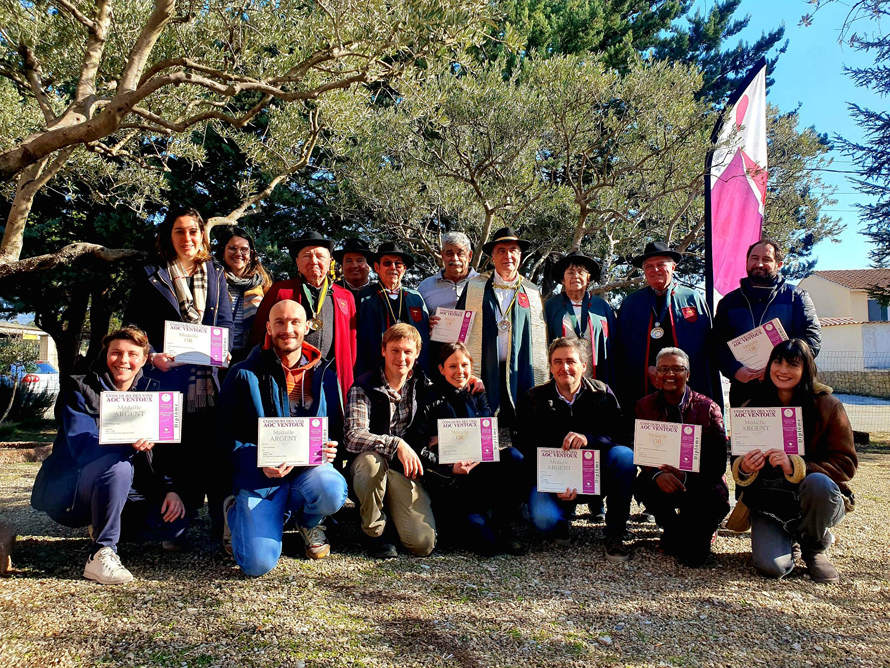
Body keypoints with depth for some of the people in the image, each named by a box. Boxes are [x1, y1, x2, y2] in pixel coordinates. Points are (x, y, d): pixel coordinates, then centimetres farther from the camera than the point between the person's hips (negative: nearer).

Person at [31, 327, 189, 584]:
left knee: (175, 522, -15)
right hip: (69, 495, -5)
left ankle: (102, 525, 11)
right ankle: (101, 552, -22)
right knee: (117, 465, -35)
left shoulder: (151, 391, 2)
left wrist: (171, 488, -14)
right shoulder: (81, 389, -9)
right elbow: (82, 447, -24)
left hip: (123, 492, 5)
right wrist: (127, 442, -44)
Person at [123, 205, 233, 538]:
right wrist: (152, 356, -11)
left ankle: (222, 525, 7)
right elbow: (133, 324, 6)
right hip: (168, 377, -1)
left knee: (215, 450, -1)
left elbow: (225, 322, 13)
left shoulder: (215, 274, 17)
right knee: (173, 453, 1)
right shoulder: (150, 275, 10)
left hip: (209, 377, 1)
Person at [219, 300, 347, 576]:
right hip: (260, 475, -2)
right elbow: (228, 435, -1)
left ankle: (309, 522, 7)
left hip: (311, 469, 2)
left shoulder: (324, 375, 7)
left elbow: (337, 428, 12)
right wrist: (260, 464, -19)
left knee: (332, 492, -34)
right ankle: (235, 513, 19)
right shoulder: (244, 375, 0)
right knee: (258, 562, -18)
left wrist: (330, 449, -12)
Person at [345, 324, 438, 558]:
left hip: (406, 469, 2)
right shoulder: (364, 388, -10)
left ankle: (393, 512, 19)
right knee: (371, 458, -39)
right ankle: (376, 531, -12)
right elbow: (353, 437, -23)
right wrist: (396, 444, -37)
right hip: (370, 468, -2)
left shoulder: (422, 384, 3)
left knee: (424, 544, -16)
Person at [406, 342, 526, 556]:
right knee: (486, 543, -23)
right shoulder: (431, 401, -3)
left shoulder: (477, 396, 10)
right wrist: (450, 468, -23)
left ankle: (501, 526, -9)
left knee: (513, 456, -27)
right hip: (447, 482, -5)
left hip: (477, 474, 5)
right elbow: (417, 448, -10)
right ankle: (449, 517, 9)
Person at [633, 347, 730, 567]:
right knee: (642, 486, -33)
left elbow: (717, 463, -11)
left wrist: (686, 476, -30)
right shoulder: (645, 406, 1)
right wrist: (657, 474, -29)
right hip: (663, 482, 3)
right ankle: (674, 530, 2)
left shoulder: (707, 408, -6)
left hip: (702, 485, -2)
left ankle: (700, 531, 18)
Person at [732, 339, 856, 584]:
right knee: (770, 566, -24)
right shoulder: (752, 408, 2)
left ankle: (814, 547, -4)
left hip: (818, 499, -1)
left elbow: (845, 464, -10)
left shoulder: (828, 406, -6)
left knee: (818, 482, -36)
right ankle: (786, 537, 15)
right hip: (768, 501, 1)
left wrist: (795, 466, -27)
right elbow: (738, 465, 4)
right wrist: (744, 469, -21)